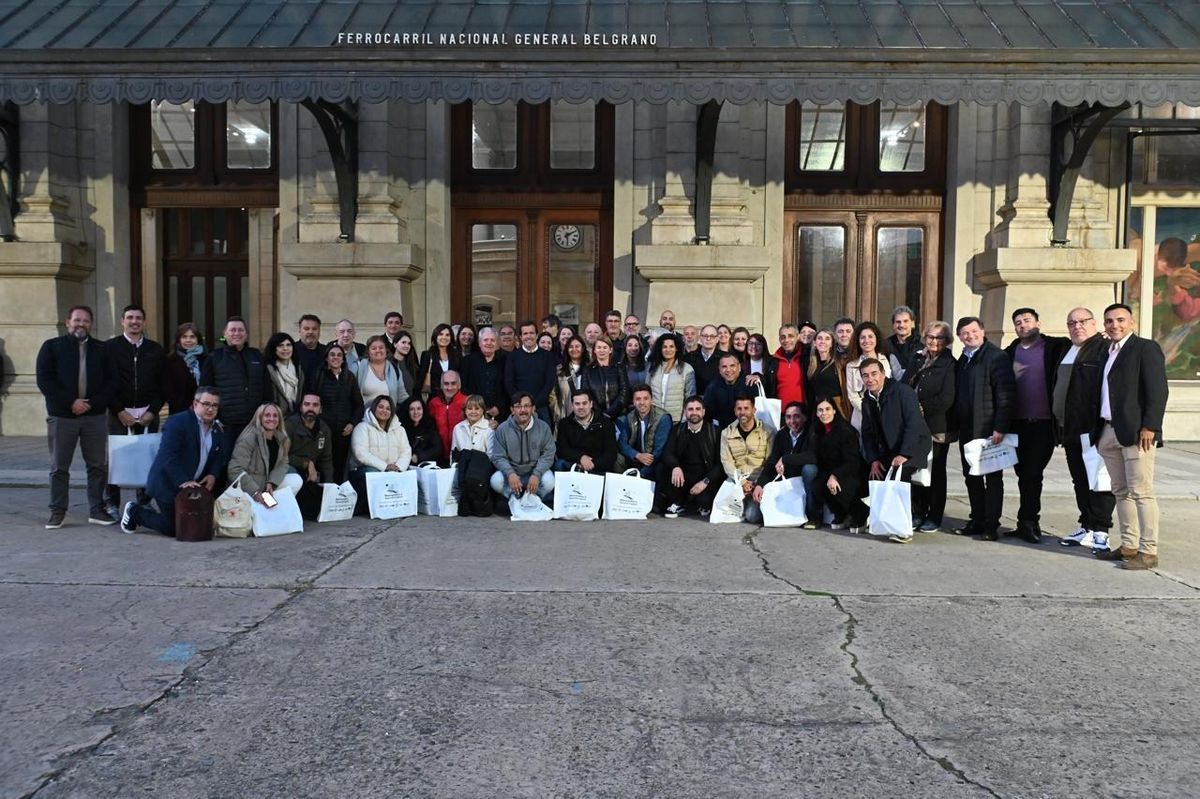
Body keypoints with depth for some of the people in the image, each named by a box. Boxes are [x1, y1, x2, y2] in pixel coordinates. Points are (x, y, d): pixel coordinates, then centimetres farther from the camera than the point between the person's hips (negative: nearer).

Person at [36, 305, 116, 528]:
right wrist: (70, 402, -13)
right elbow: (44, 380, -4)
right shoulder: (52, 347, 5)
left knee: (98, 465, 3)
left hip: (94, 415, 2)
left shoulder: (101, 350, 11)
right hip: (61, 416, -2)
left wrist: (92, 403, -10)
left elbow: (111, 382, 5)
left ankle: (97, 510, 12)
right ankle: (58, 512, 12)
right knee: (59, 467, 4)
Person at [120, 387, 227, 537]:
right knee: (173, 528, -6)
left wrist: (213, 475, -10)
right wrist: (183, 481, -31)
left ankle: (151, 510, 32)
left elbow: (219, 457, 11)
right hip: (169, 484, -7)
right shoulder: (177, 422, -17)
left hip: (195, 485, 8)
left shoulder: (217, 429, 7)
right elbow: (169, 456, -24)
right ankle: (134, 511, 18)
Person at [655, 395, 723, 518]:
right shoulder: (677, 429, 8)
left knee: (704, 501, -32)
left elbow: (721, 463, -4)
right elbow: (667, 453, -5)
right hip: (683, 477, 2)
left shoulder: (715, 431, 1)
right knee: (665, 469, -27)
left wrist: (705, 481, -18)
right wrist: (675, 467, -28)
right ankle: (675, 504, -5)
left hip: (706, 477, -2)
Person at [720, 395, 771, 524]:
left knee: (753, 516, -21)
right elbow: (727, 462, 2)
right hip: (737, 480, 3)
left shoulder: (766, 431, 2)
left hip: (759, 480, -2)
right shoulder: (727, 433, 9)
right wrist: (742, 482, -12)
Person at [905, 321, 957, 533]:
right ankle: (918, 513, 18)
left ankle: (934, 517, 13)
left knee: (936, 471, 4)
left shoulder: (949, 364, -5)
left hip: (937, 427, -4)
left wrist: (923, 408, -11)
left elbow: (946, 399, -12)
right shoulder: (917, 359, 11)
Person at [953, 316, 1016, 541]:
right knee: (971, 476, 11)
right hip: (967, 430, 7)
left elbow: (1005, 396, -15)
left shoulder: (996, 357, -9)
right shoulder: (962, 360, 14)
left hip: (990, 430, -7)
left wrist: (1000, 428, -20)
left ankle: (991, 525, 7)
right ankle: (977, 520, 21)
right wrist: (955, 425, 10)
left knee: (993, 478, 1)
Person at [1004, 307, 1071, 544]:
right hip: (1018, 423, 3)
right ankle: (1030, 521, 19)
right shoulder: (1009, 353, 10)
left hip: (1044, 422, -3)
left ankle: (1027, 522, 4)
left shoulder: (1056, 347, 2)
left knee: (1032, 473, -5)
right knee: (1024, 472, 8)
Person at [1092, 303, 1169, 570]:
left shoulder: (1146, 348, -4)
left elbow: (1158, 390, -12)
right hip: (1108, 432, 8)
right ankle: (1128, 546, 19)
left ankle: (1148, 551, -3)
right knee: (1121, 492, 12)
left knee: (1141, 492, -7)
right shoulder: (1107, 352, 18)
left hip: (1135, 432, -8)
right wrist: (1098, 431, 12)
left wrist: (1149, 427, -19)